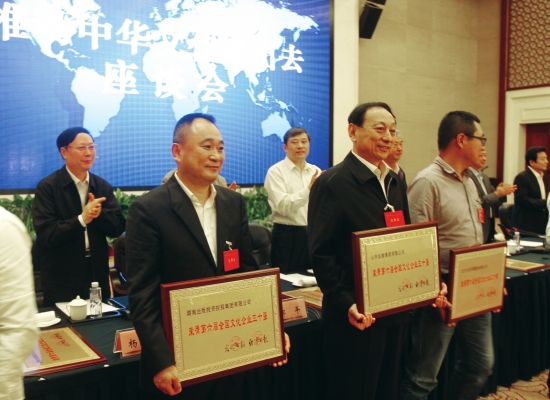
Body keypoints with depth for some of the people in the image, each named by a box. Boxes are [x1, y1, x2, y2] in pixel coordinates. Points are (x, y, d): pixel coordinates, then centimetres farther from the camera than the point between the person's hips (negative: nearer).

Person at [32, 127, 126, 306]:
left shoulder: (103, 186, 5)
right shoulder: (47, 187, -9)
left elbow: (118, 227, -1)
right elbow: (45, 234, -17)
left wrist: (99, 213, -19)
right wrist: (81, 219, -26)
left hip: (98, 276, 4)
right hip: (60, 281, -4)